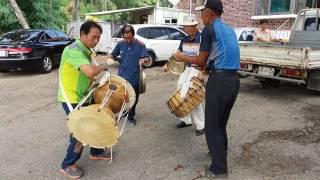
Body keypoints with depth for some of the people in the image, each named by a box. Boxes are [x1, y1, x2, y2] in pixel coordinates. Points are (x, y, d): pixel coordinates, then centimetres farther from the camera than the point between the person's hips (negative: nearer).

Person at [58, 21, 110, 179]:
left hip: (83, 97, 9)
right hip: (71, 99, -9)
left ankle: (96, 152, 37)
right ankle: (68, 165, 18)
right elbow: (90, 71, -39)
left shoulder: (85, 50, 8)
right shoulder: (74, 50, -24)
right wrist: (102, 67, -21)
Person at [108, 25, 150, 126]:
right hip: (121, 76, 2)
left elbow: (147, 59, -15)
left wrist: (144, 60, -38)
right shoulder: (120, 44, 0)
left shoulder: (140, 45, -9)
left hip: (134, 78, -2)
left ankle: (131, 117, 32)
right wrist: (110, 58, -13)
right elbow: (113, 54, 10)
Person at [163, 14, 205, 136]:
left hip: (197, 69, -8)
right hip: (186, 68, 8)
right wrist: (168, 64, 8)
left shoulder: (202, 39, -11)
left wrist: (201, 72, -28)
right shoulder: (184, 40, 10)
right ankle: (186, 119, 26)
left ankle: (201, 125, 1)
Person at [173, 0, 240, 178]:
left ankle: (219, 168, 10)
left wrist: (182, 57, 9)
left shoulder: (209, 29, -6)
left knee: (212, 126, 2)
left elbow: (201, 60, -5)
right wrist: (206, 68, 30)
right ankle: (220, 154, 39)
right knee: (221, 123, 22)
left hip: (220, 80, -8)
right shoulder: (230, 30, 18)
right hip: (234, 79, 8)